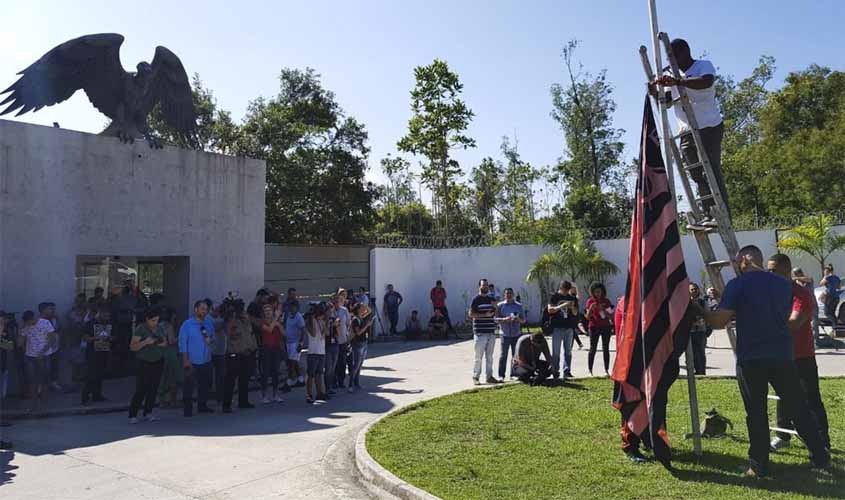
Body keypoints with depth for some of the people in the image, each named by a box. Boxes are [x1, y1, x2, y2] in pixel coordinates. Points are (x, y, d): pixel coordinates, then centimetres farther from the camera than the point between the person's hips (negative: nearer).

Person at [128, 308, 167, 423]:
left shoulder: (160, 328, 9)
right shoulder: (140, 329, -8)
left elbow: (165, 343, 17)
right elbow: (132, 347, -12)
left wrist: (162, 344, -6)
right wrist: (145, 342, -25)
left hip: (158, 362, 5)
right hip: (144, 363, -5)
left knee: (153, 389, 4)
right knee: (141, 389, -8)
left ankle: (148, 413, 13)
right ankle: (132, 415, 1)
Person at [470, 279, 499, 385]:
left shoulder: (492, 299, 14)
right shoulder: (476, 299, -4)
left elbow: (496, 314, 20)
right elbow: (471, 314, -11)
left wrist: (495, 307, 0)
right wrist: (484, 315, -18)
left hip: (491, 332, 6)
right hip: (480, 332, -6)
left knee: (489, 356, 12)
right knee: (478, 356, -4)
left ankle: (489, 376, 20)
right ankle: (475, 377, 5)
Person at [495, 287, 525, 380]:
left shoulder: (519, 306, 10)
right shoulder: (500, 305, 4)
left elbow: (524, 320, 11)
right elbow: (496, 319, -1)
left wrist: (519, 319, -11)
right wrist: (504, 319, -19)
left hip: (517, 334, 3)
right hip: (505, 334, -3)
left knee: (516, 355, 5)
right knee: (503, 356, -5)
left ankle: (514, 374, 15)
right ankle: (501, 375, 2)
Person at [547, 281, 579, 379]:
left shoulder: (572, 298, 12)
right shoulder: (554, 297, 1)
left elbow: (575, 313, 13)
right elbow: (550, 309, -9)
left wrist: (572, 307, -9)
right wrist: (562, 306, -20)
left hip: (569, 327, 4)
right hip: (557, 327, -4)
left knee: (568, 351, 5)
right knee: (556, 352, 0)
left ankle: (567, 371, 10)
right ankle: (555, 372, 4)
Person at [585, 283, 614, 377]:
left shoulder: (607, 301, 5)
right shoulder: (590, 301, 3)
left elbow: (611, 316, 2)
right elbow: (587, 317, 2)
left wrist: (603, 310, -13)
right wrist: (591, 308, -15)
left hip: (606, 327, 1)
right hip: (594, 327, -1)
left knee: (606, 349, 2)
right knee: (593, 349, -4)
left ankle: (606, 371, 5)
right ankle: (590, 371, -4)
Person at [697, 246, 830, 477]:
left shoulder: (737, 285, -8)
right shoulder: (783, 284, 8)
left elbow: (719, 321, -12)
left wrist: (698, 310, 5)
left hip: (750, 359, -4)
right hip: (782, 357, 4)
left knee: (756, 413, 4)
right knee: (798, 408, 15)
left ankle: (759, 465, 9)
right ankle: (820, 457, 22)